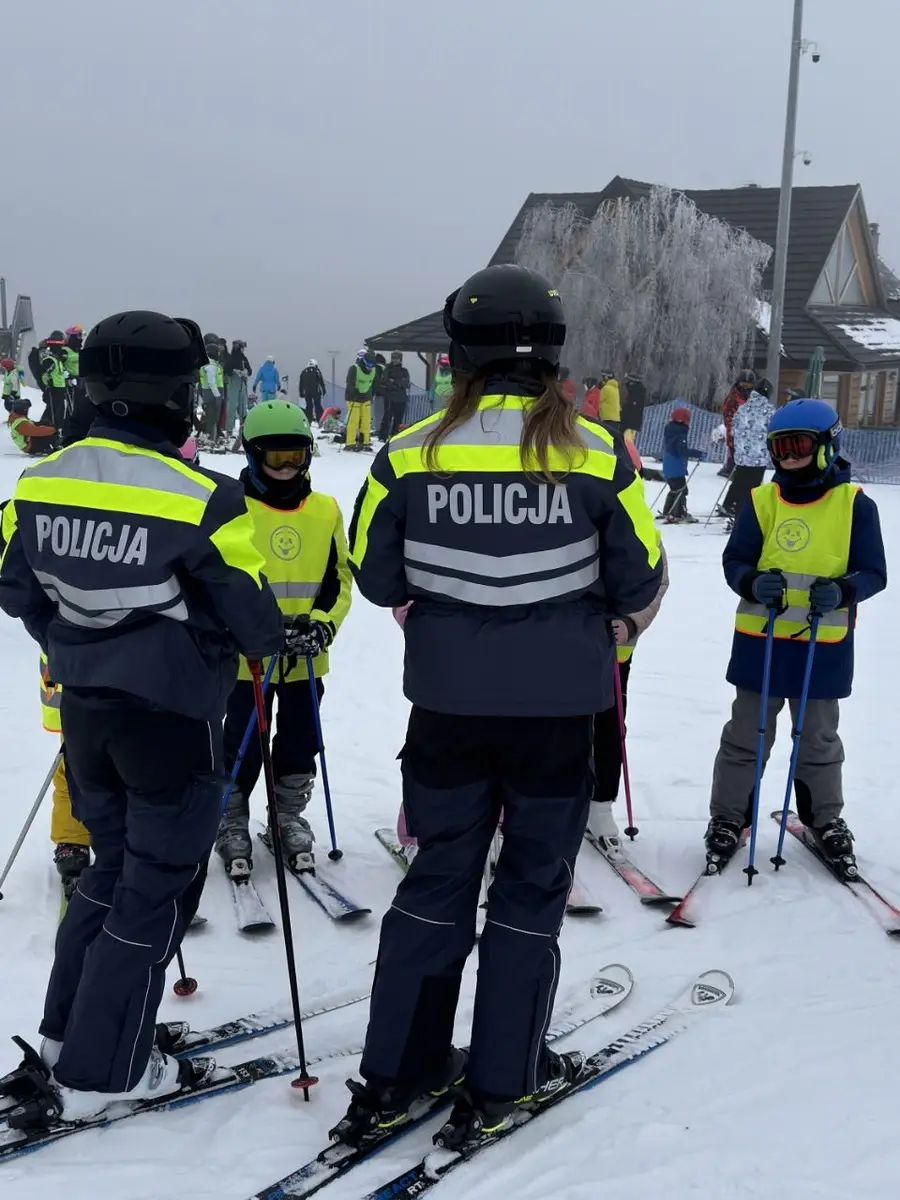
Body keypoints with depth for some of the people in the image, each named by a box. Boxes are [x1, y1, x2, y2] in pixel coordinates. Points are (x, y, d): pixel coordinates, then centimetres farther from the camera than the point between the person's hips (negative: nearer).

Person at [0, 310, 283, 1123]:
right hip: (174, 718, -6)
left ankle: (67, 1032, 34)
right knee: (157, 886, 9)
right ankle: (104, 1072, 18)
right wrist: (285, 640, 8)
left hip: (86, 710, 6)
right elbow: (251, 618, -15)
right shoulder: (200, 499, -21)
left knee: (114, 866, 24)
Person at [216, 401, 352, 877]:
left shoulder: (326, 511, 3)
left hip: (306, 660, 4)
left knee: (299, 744, 15)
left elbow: (340, 578, 7)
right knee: (242, 747, 6)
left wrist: (322, 624, -9)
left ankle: (289, 816, 33)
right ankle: (231, 821, 24)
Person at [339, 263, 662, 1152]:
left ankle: (392, 1077, 22)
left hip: (449, 701, 2)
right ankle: (499, 1086, 21)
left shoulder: (409, 452, -7)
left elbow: (375, 577, 1)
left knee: (438, 874, 15)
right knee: (532, 885, 12)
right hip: (558, 703, -1)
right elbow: (640, 582, -2)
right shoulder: (595, 454, -10)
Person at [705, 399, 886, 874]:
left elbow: (873, 572, -4)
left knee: (818, 739, 15)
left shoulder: (854, 503, -5)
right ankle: (729, 816, 25)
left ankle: (825, 820, 35)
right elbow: (734, 559, 1)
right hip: (760, 641, 1)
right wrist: (752, 583, -21)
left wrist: (842, 591, -25)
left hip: (825, 647, -1)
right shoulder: (761, 500, 0)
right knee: (746, 736, 11)